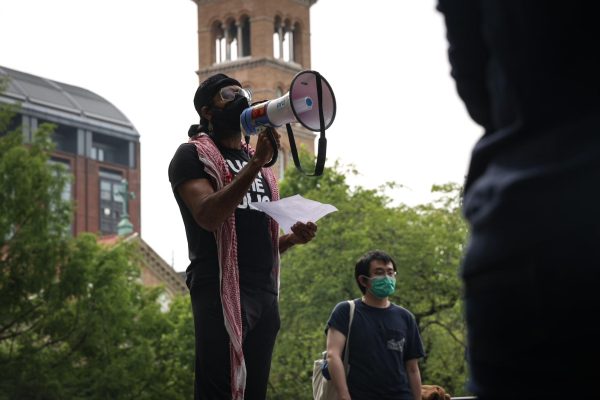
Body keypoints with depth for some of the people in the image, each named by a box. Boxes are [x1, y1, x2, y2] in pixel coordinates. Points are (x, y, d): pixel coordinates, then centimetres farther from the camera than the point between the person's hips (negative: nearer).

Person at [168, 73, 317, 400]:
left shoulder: (255, 163, 25)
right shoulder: (192, 155, 2)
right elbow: (208, 216, -17)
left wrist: (293, 238, 7)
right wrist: (256, 164, -21)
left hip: (265, 294, 7)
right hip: (222, 292, -7)